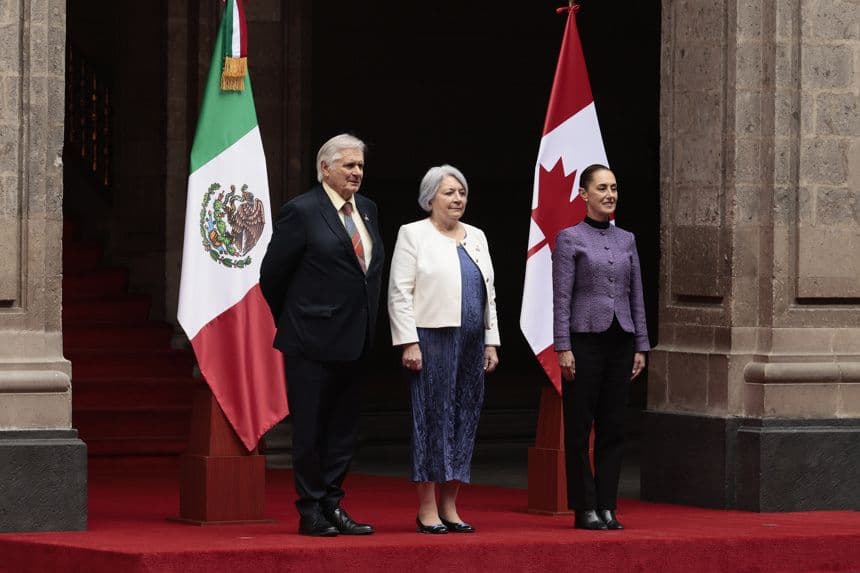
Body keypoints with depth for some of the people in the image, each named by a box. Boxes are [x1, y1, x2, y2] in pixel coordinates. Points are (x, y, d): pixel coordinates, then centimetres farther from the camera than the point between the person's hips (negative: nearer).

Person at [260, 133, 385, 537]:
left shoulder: (367, 210, 12)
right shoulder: (302, 212, -9)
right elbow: (272, 274, -5)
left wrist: (366, 326, 14)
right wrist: (292, 322, 4)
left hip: (353, 339, 7)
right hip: (312, 340, -7)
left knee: (344, 428, 11)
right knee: (310, 428, 0)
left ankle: (332, 506, 18)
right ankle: (311, 513, 6)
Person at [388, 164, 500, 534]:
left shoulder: (476, 237, 17)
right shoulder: (413, 235, -1)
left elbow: (488, 294, 19)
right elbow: (400, 292, -7)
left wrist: (491, 341, 11)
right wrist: (408, 343, -14)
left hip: (471, 344, 6)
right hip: (432, 341, -6)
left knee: (464, 421, 5)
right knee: (432, 420, -5)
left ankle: (449, 507, 11)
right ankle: (427, 510, -2)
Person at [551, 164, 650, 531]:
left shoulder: (626, 240, 12)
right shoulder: (570, 239, -2)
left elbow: (636, 296, 14)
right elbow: (562, 298, -5)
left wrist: (641, 346, 9)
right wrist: (563, 348, -11)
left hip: (620, 341, 5)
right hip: (585, 339, -5)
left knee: (613, 428, 5)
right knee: (579, 428, 0)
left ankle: (607, 507, 10)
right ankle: (584, 509, 4)